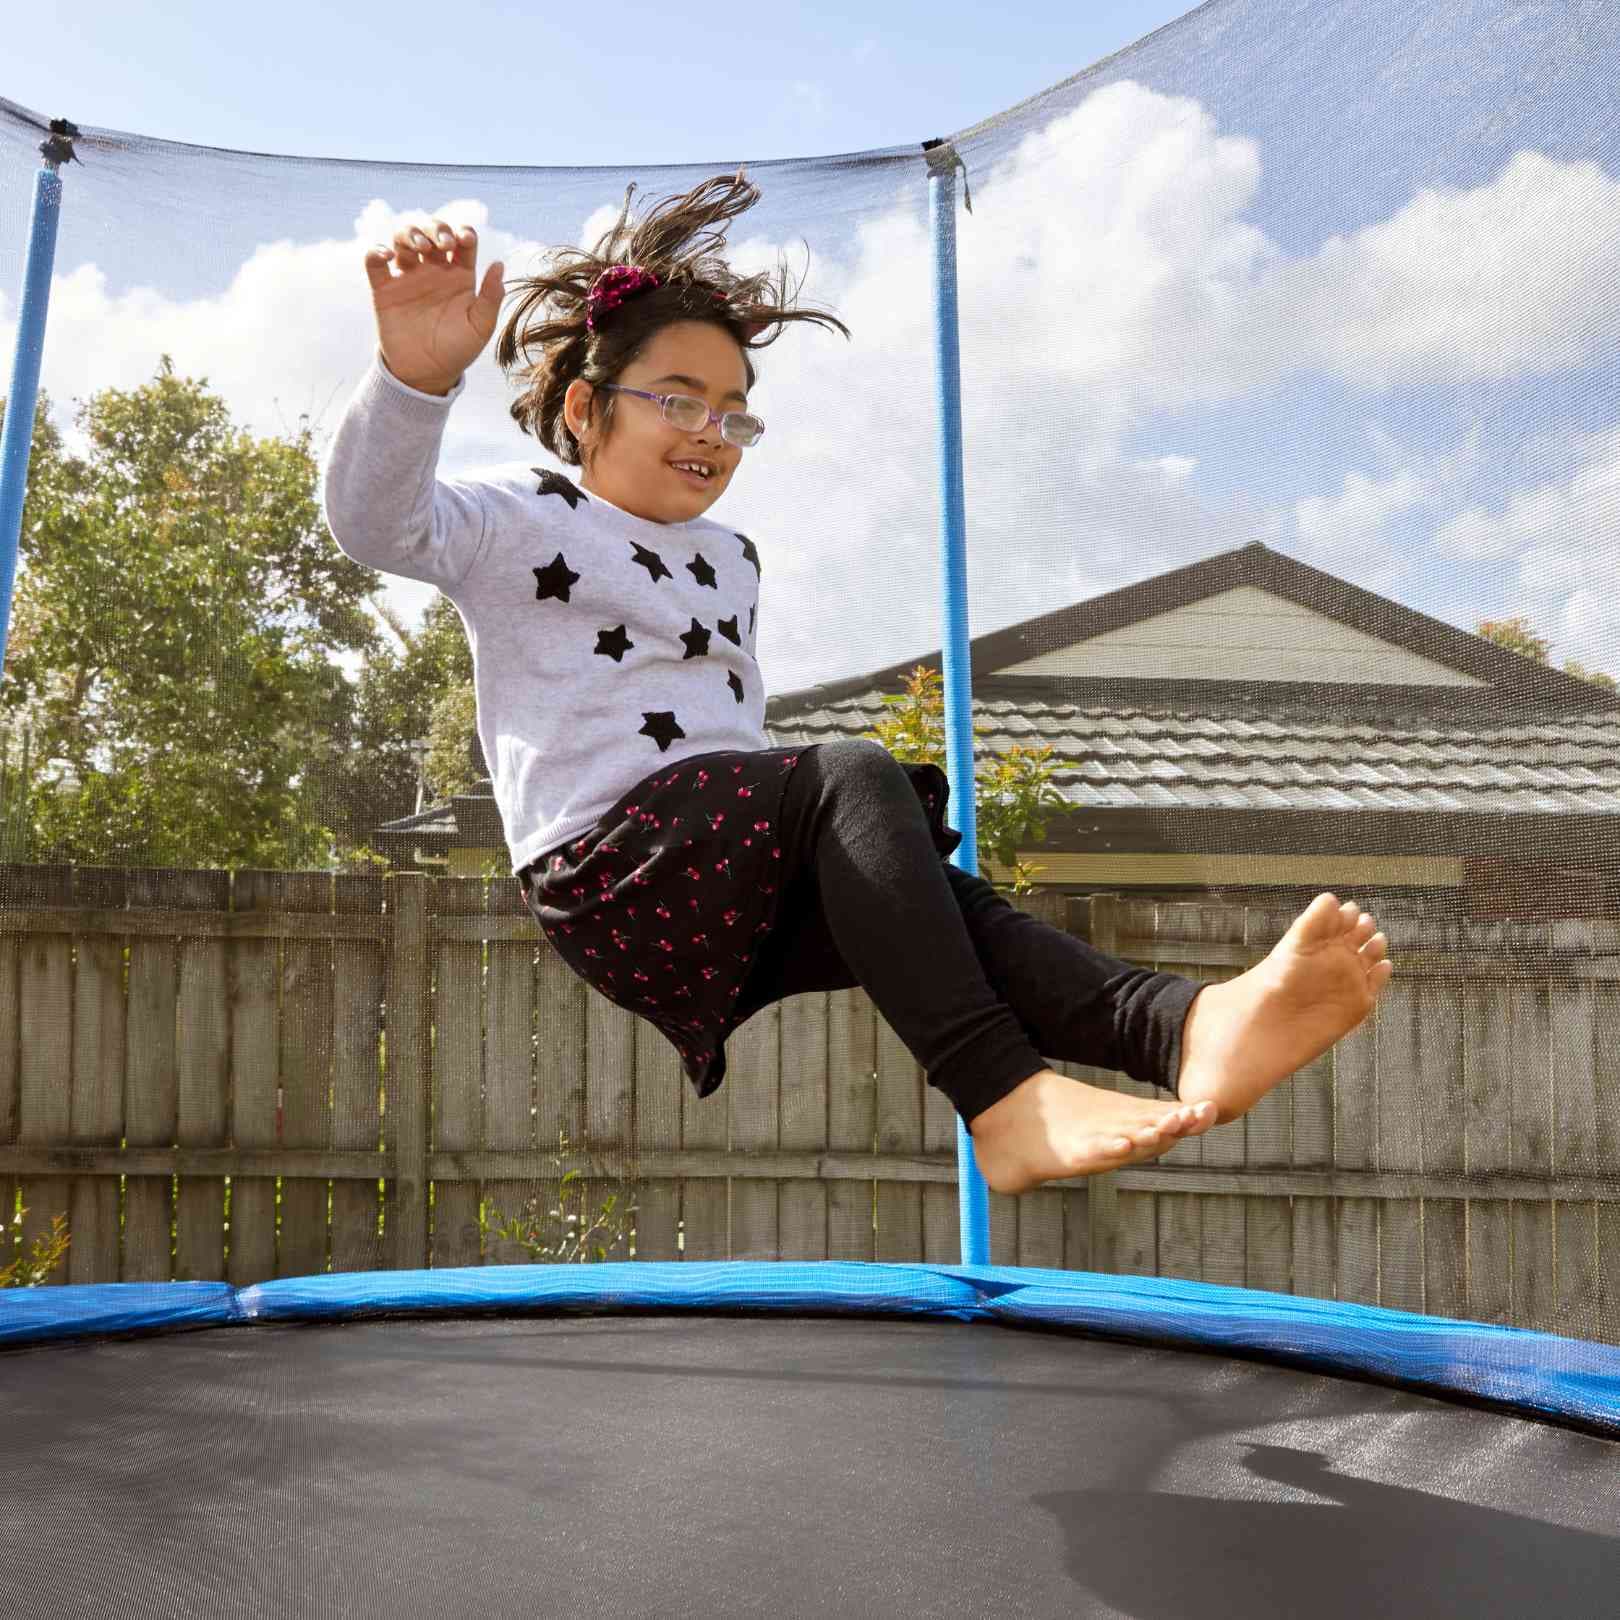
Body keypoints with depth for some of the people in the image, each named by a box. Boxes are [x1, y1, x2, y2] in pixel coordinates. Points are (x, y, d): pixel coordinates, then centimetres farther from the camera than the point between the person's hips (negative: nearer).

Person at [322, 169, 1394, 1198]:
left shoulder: (732, 558, 26)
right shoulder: (527, 517, 3)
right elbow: (376, 523, -16)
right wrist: (417, 376, -36)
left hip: (738, 893, 7)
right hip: (606, 868, -6)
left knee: (934, 896, -20)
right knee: (854, 773, -29)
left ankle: (1180, 1024, -45)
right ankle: (999, 1098, -40)